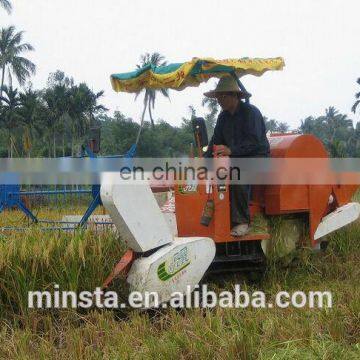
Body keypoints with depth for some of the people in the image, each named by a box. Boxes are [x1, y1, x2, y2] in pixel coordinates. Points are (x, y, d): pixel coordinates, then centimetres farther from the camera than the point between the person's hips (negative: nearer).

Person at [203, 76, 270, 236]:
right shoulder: (223, 117, 12)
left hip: (257, 156, -7)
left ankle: (242, 222, -29)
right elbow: (215, 142, 11)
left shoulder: (251, 112, -12)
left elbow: (254, 141, -22)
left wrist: (231, 150, -33)